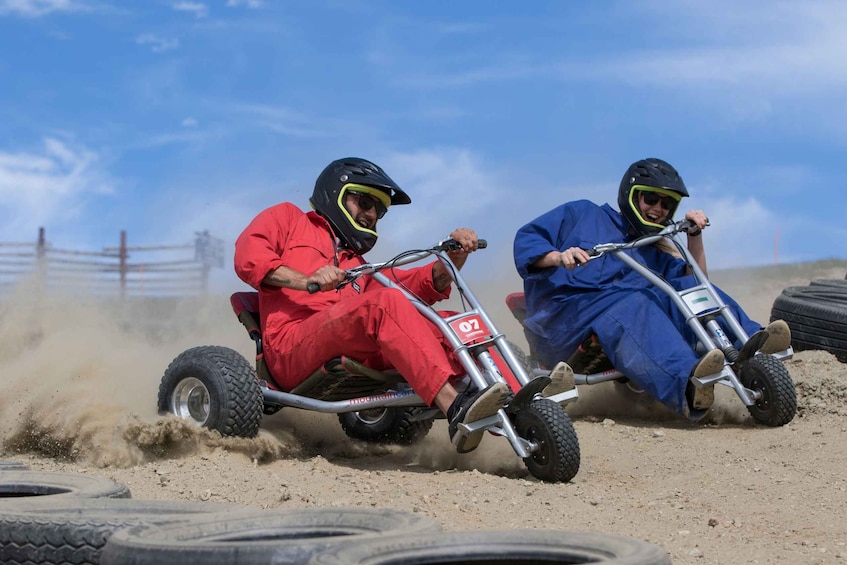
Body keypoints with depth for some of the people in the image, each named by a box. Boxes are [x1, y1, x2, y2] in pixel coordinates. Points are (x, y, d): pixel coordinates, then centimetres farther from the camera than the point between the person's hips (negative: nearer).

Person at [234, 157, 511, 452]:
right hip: (291, 352, -6)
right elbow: (248, 256, 2)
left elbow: (422, 285, 19)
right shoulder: (288, 218, 24)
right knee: (386, 302, -30)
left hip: (358, 357, 6)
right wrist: (307, 280, -14)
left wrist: (453, 259, -2)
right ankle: (456, 408, -48)